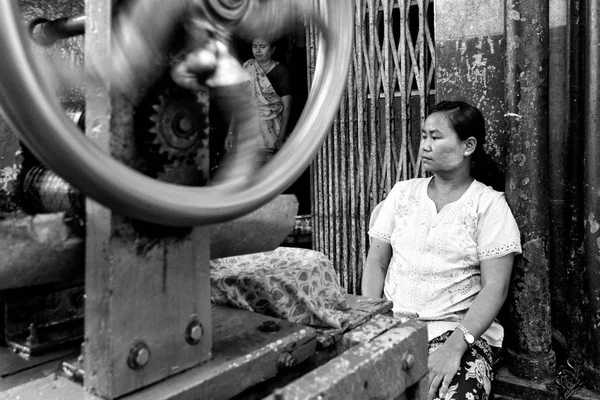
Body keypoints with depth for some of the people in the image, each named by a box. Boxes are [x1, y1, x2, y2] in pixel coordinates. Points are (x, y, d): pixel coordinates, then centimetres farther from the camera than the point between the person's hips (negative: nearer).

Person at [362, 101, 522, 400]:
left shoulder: (489, 204, 0)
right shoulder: (402, 192, 11)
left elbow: (495, 288, -7)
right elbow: (376, 265, 9)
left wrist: (455, 345, -19)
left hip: (459, 331, -2)